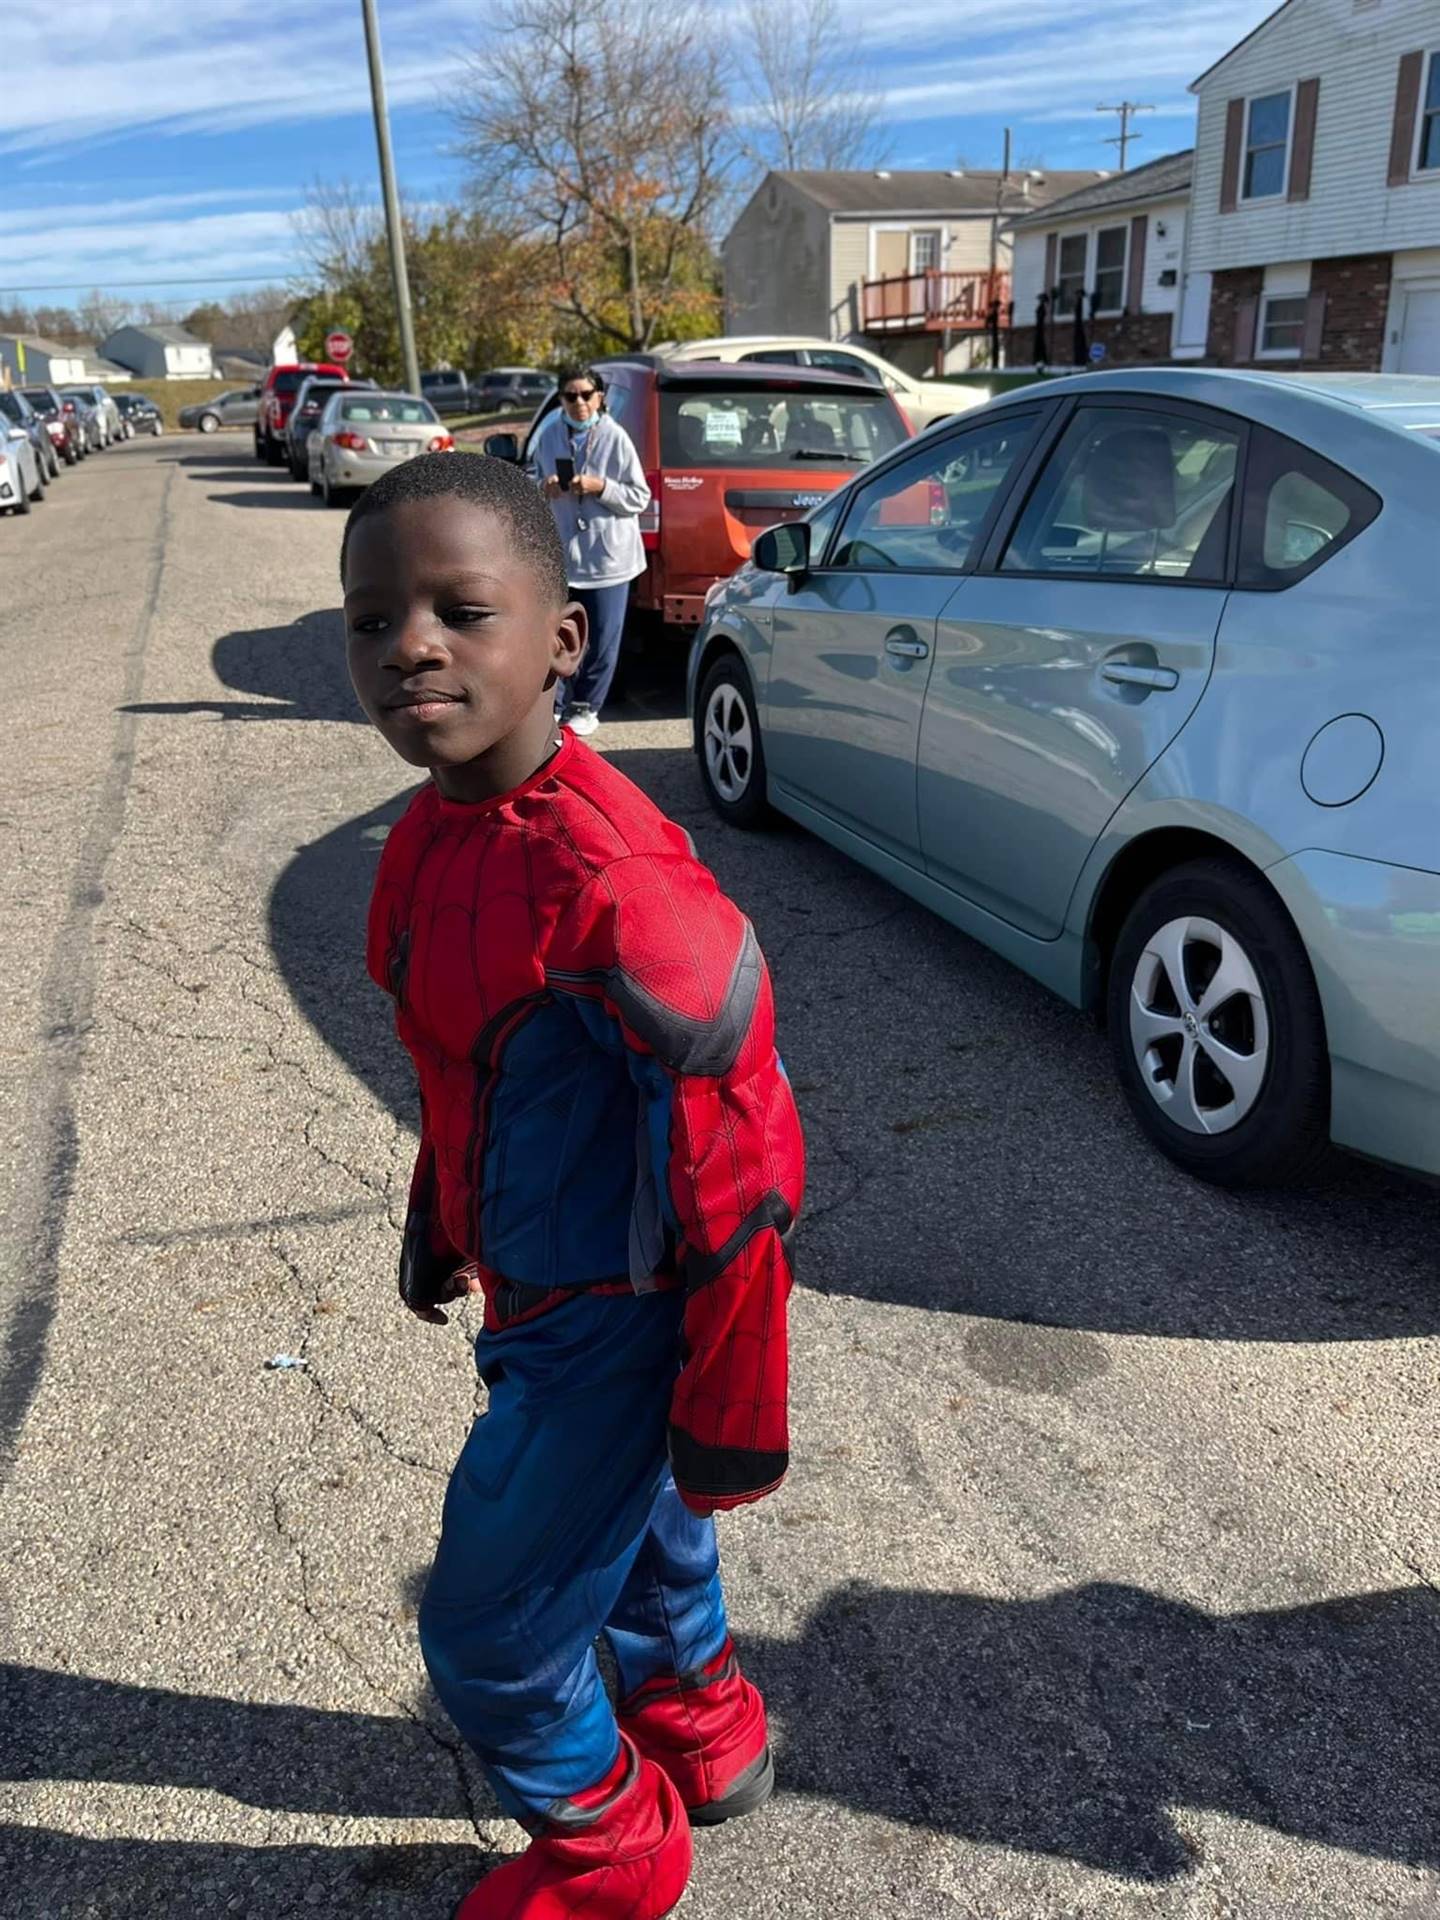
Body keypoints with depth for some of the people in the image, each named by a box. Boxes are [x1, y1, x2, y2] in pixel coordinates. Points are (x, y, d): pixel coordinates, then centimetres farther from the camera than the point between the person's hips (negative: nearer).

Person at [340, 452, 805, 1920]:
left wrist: (729, 1414, -19)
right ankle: (703, 1735, 58)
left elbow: (741, 1164, -27)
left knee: (490, 1635, 10)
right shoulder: (431, 832, -5)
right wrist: (437, 1223, 21)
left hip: (607, 1326, -8)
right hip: (539, 1292, 8)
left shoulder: (608, 880, -33)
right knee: (641, 1531, 29)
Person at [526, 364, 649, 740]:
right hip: (559, 554, 2)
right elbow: (531, 479, 17)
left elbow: (640, 497, -4)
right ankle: (554, 704, 17)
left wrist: (601, 488, -19)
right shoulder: (549, 436, 4)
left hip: (608, 556, -2)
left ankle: (585, 707, 20)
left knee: (602, 639, 5)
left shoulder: (615, 438, -5)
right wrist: (543, 488, -6)